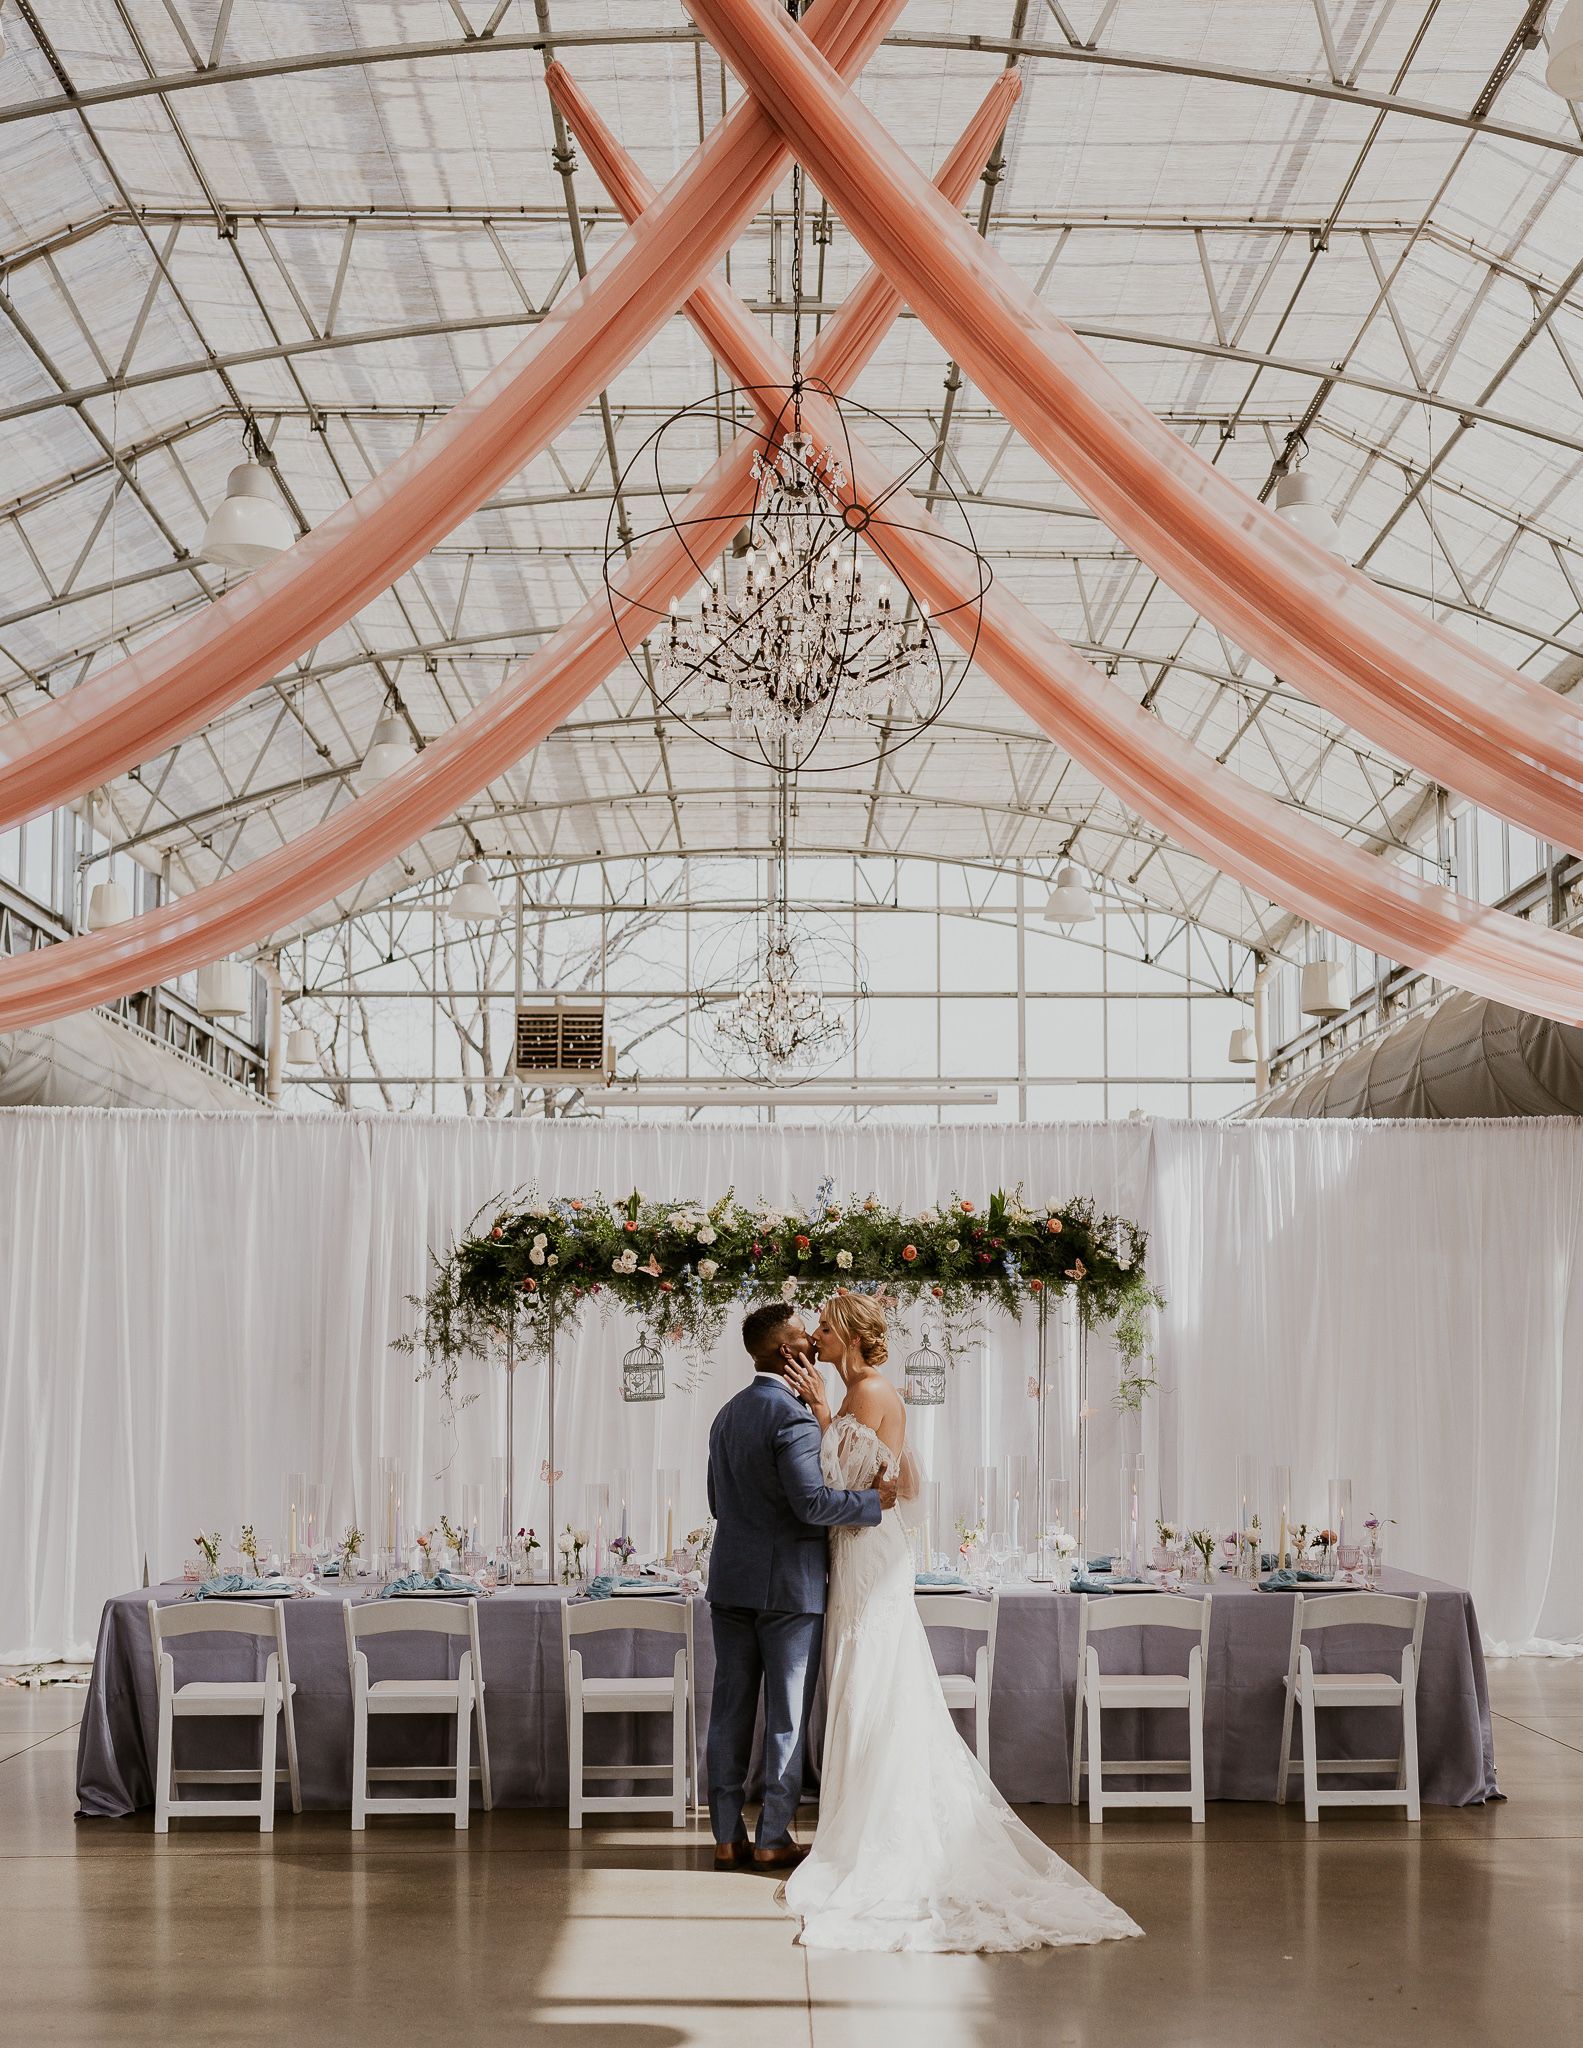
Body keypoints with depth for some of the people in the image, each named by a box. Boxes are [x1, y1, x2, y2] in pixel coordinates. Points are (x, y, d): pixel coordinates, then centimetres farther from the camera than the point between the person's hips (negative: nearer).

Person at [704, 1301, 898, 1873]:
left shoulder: (728, 1414, 12)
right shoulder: (793, 1417, -15)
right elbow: (812, 1501, -23)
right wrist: (873, 1501, -11)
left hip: (730, 1581, 7)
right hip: (788, 1585, -7)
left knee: (730, 1709, 8)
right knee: (786, 1714, 2)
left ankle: (727, 1836, 11)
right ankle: (773, 1839, 5)